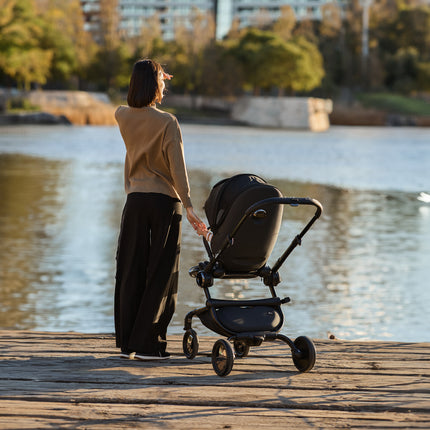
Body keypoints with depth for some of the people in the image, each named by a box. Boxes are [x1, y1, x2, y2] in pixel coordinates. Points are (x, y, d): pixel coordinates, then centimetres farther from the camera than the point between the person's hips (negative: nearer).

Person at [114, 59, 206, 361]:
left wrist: (150, 77, 34)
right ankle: (148, 344, 2)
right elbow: (177, 168, -17)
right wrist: (188, 206, -18)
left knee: (131, 271, 10)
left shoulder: (122, 117, 3)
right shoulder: (167, 123, -11)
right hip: (165, 201, -4)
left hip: (135, 200, 4)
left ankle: (126, 343, 12)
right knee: (160, 274, 2)